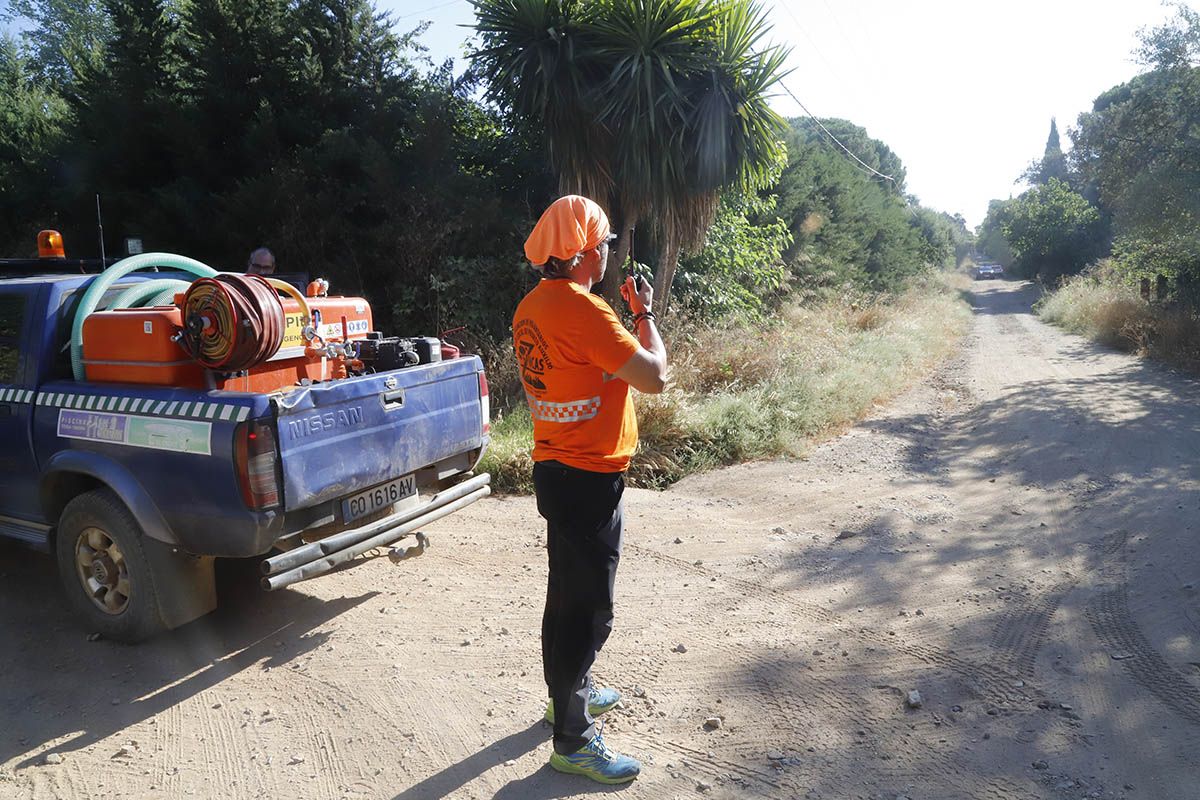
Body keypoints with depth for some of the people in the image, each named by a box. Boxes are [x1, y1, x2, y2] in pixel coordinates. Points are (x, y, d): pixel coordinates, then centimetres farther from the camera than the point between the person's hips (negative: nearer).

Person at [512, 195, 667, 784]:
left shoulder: (532, 307, 7)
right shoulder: (582, 310, -23)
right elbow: (654, 376, -21)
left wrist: (625, 316, 14)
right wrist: (644, 314, -6)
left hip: (556, 469, 10)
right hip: (588, 478, -10)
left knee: (570, 594, 24)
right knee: (588, 609, 2)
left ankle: (569, 692, 42)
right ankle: (572, 740, 16)